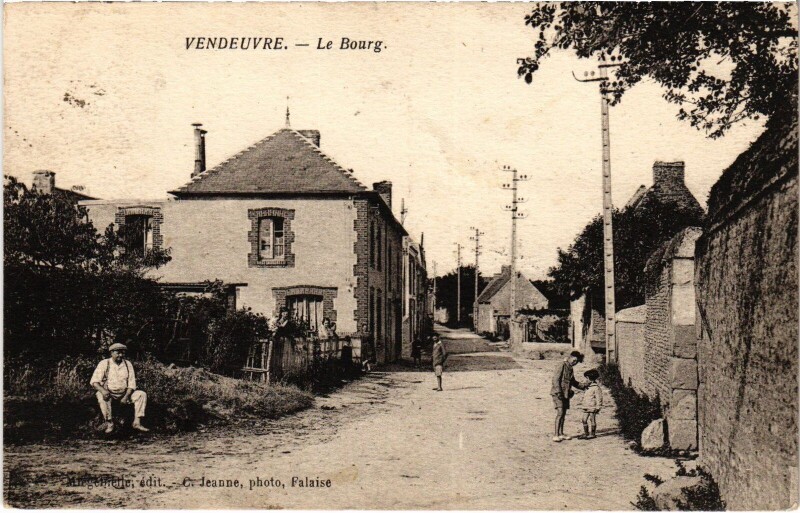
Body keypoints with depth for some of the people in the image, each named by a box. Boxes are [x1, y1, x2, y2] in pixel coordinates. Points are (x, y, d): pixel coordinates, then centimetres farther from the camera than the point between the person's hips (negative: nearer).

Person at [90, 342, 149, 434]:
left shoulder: (128, 364, 3)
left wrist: (126, 396, -17)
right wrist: (102, 390, -33)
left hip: (124, 393, 3)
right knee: (101, 395, -35)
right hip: (109, 393, -3)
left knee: (142, 394, -16)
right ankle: (109, 423, -27)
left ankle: (137, 422, -21)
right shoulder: (104, 364, -6)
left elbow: (131, 383, 0)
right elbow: (94, 381, -12)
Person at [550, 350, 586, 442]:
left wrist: (583, 386, 17)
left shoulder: (570, 368, 17)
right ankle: (556, 435, -16)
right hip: (558, 394, -9)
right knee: (560, 413, -14)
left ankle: (561, 434, 17)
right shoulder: (563, 365, -10)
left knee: (563, 414, 11)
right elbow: (555, 379, -16)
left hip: (566, 394, 9)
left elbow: (573, 382, 27)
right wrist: (558, 392, -22)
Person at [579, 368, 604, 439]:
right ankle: (586, 433, 16)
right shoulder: (588, 387, 14)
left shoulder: (596, 387, -13)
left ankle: (593, 434, 8)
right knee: (584, 420, 8)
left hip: (592, 408, -9)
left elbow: (599, 398, -14)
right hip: (586, 408, 9)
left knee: (592, 420, 0)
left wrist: (598, 407, -15)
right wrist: (583, 404, 20)